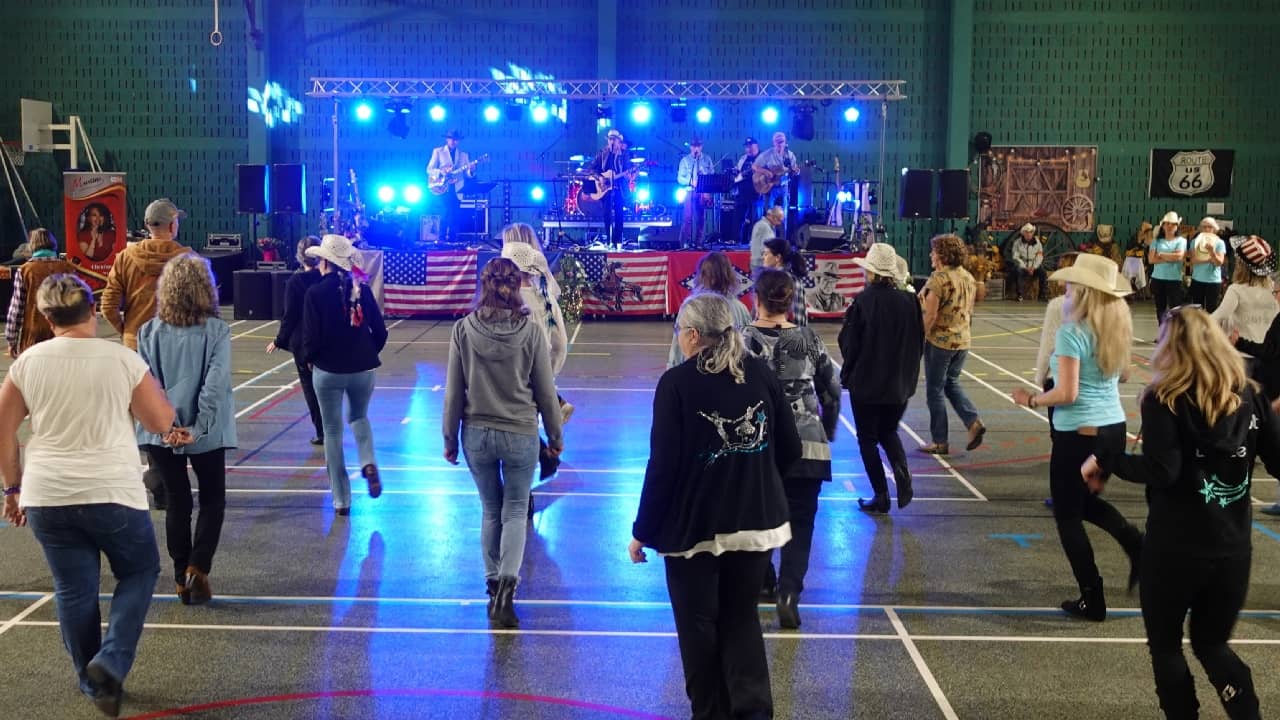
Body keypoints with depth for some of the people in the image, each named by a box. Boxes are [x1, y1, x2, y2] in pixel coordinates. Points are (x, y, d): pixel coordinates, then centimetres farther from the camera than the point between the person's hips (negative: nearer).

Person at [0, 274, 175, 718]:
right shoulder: (123, 360, -7)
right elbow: (162, 422, 1)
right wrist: (149, 384, 17)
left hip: (47, 498, 3)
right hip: (112, 494, -3)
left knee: (73, 590, 14)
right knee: (139, 572, 17)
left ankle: (94, 682, 25)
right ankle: (110, 661, 0)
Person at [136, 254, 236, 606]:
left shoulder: (150, 331, -2)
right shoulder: (217, 331, -10)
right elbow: (216, 384, -17)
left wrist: (165, 426, -9)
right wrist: (197, 428, -15)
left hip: (162, 434, 2)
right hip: (207, 434, -2)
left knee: (177, 503, 15)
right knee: (213, 500, 15)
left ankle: (183, 579, 19)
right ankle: (197, 568, -1)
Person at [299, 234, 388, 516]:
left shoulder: (315, 293, -12)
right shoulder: (362, 291, -2)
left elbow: (311, 337, -14)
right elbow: (380, 332, -1)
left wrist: (308, 358, 6)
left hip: (328, 371, -3)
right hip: (363, 369, 3)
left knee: (333, 432, 9)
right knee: (359, 417, 28)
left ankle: (341, 500, 13)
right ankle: (368, 463, 0)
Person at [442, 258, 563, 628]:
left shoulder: (464, 330, -8)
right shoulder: (532, 331, -10)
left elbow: (454, 392, -3)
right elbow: (546, 392, -3)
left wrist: (450, 438, 9)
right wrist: (555, 436, 11)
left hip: (477, 435, 1)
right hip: (521, 434, -1)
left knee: (491, 511, 18)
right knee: (516, 511, 10)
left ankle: (494, 586, 25)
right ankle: (507, 584, -10)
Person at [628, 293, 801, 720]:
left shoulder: (676, 383, -14)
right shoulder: (760, 373, -2)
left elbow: (663, 466, -15)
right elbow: (790, 449, 4)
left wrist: (642, 532, -5)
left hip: (693, 527, -4)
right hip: (756, 522, 4)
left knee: (698, 625, 13)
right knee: (742, 618, 17)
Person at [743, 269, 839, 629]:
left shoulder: (743, 340, -5)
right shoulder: (809, 339, 2)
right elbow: (832, 391, 7)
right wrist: (827, 432, 22)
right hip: (807, 444, 1)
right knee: (800, 523, 2)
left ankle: (763, 579, 34)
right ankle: (789, 592, -15)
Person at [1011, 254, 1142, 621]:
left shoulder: (1071, 332, -17)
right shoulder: (1118, 326, 4)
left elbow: (1066, 393, -21)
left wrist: (1031, 399, -5)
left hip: (1078, 433, -7)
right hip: (1114, 428, 7)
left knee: (1068, 516, 9)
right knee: (1087, 500, 29)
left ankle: (1092, 600, 11)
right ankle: (1137, 544, 5)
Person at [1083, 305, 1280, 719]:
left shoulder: (1164, 400, -13)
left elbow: (1161, 471, -22)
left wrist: (1105, 460, -10)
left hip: (1177, 546, -5)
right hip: (1234, 546, 5)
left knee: (1165, 644, 16)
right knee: (1212, 642, 22)